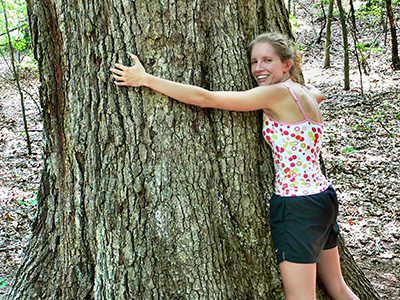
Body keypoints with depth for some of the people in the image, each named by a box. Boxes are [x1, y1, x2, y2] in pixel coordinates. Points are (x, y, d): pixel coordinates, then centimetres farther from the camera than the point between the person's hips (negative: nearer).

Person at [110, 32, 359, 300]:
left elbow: (205, 98, -19)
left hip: (297, 206, -9)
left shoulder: (276, 93, -16)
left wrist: (146, 79, -15)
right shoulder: (305, 93, 9)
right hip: (323, 197, 9)